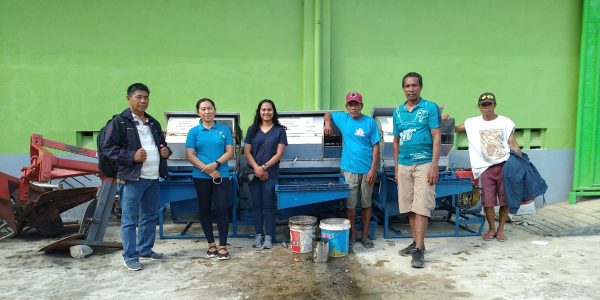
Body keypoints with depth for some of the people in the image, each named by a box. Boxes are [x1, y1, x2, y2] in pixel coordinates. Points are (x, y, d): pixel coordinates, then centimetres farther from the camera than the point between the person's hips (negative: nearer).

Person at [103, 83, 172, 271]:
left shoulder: (153, 123, 17)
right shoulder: (119, 122, -5)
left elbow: (162, 144, 28)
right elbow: (108, 148, -10)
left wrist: (166, 151, 5)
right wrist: (132, 156, -21)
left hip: (153, 179, 7)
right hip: (131, 179, -7)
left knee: (150, 217, 16)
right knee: (129, 220, 0)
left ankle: (145, 250, 30)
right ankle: (130, 257, 10)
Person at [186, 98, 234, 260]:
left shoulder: (224, 129, 4)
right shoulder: (194, 131, 3)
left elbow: (230, 152, 0)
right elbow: (189, 155, -3)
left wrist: (216, 164, -16)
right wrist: (207, 169, -13)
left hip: (222, 175, -1)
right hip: (201, 177, 1)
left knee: (221, 209, -4)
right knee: (205, 210, 8)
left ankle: (223, 245, 6)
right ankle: (211, 243, 22)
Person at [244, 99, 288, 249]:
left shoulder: (279, 130, 2)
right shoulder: (252, 129, 8)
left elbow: (279, 153, -4)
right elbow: (247, 152, 3)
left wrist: (264, 167, -12)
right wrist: (256, 168, -12)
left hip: (270, 174, -2)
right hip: (254, 173, 2)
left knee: (268, 205, 1)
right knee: (257, 205, 8)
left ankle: (268, 236, 10)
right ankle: (258, 235, 18)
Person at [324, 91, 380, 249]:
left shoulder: (370, 122, -1)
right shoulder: (342, 118, 5)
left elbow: (375, 147, -2)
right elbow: (328, 114, 23)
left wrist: (373, 169, -10)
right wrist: (328, 122, -1)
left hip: (367, 170, -1)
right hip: (350, 169, 1)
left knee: (366, 204, 10)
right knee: (350, 204, 5)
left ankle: (365, 235, 22)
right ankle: (352, 234, 19)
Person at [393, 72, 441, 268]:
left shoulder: (430, 108, -2)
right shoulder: (398, 111, 11)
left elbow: (437, 138, -6)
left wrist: (434, 166, -14)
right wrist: (396, 168, 14)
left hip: (424, 164, -5)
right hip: (404, 165, 5)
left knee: (421, 207, -7)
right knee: (409, 208, 10)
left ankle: (419, 250, -3)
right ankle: (416, 243, 22)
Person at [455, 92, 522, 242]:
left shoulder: (506, 122, 3)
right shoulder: (472, 123, 6)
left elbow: (513, 144, 2)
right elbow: (455, 129, 11)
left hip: (505, 165, -1)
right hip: (486, 167, 1)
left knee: (505, 199, 3)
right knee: (488, 200, 1)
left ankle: (500, 229, 18)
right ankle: (492, 229, 19)